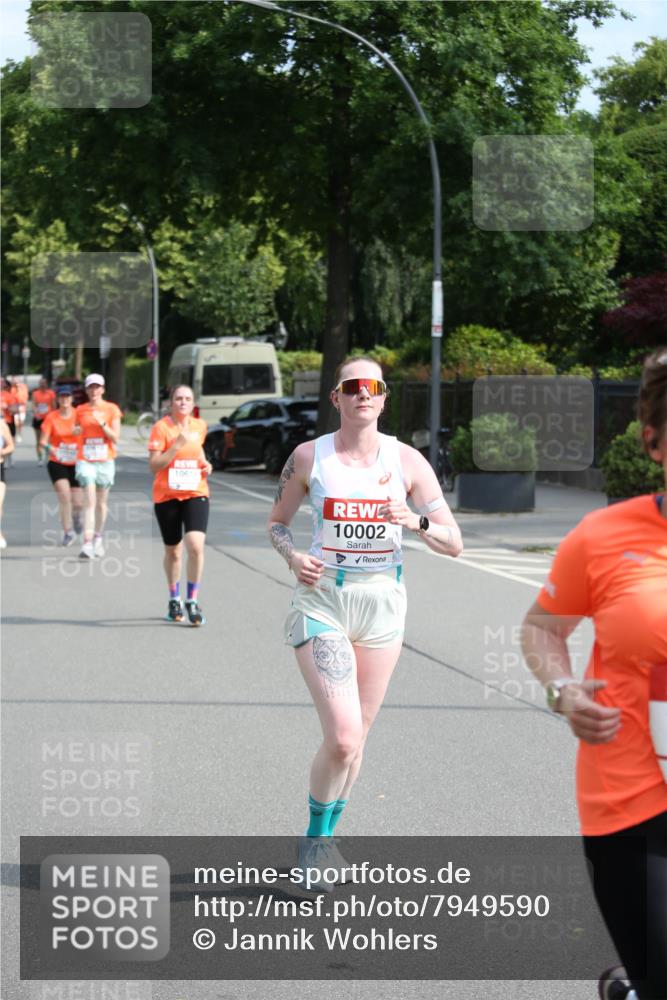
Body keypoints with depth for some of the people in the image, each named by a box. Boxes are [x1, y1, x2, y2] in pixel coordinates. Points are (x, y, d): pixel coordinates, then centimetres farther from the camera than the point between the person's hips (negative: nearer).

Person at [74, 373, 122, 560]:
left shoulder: (111, 409, 2)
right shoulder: (80, 410, 7)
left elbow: (115, 438, -3)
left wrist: (102, 424, -16)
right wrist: (76, 431, -6)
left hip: (105, 460, 0)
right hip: (85, 460, 0)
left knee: (101, 502, 10)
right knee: (89, 501, -13)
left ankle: (98, 537, 31)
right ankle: (87, 544, -20)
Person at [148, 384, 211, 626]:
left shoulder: (200, 426, 6)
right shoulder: (161, 428, -8)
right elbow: (154, 465, -14)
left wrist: (205, 464, 7)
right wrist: (177, 445, -23)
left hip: (195, 494, 2)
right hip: (167, 496, -2)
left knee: (196, 546, -18)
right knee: (173, 551, 11)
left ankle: (192, 601, -5)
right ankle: (174, 600, 33)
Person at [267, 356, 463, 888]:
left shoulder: (407, 460, 0)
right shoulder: (309, 456, -2)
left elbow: (454, 543, -1)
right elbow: (278, 521, 12)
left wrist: (416, 521, -20)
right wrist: (294, 557, -9)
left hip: (383, 605, 3)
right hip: (322, 603, -3)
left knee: (355, 737, 12)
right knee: (343, 738, -16)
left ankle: (325, 837, 33)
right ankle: (314, 837, 7)